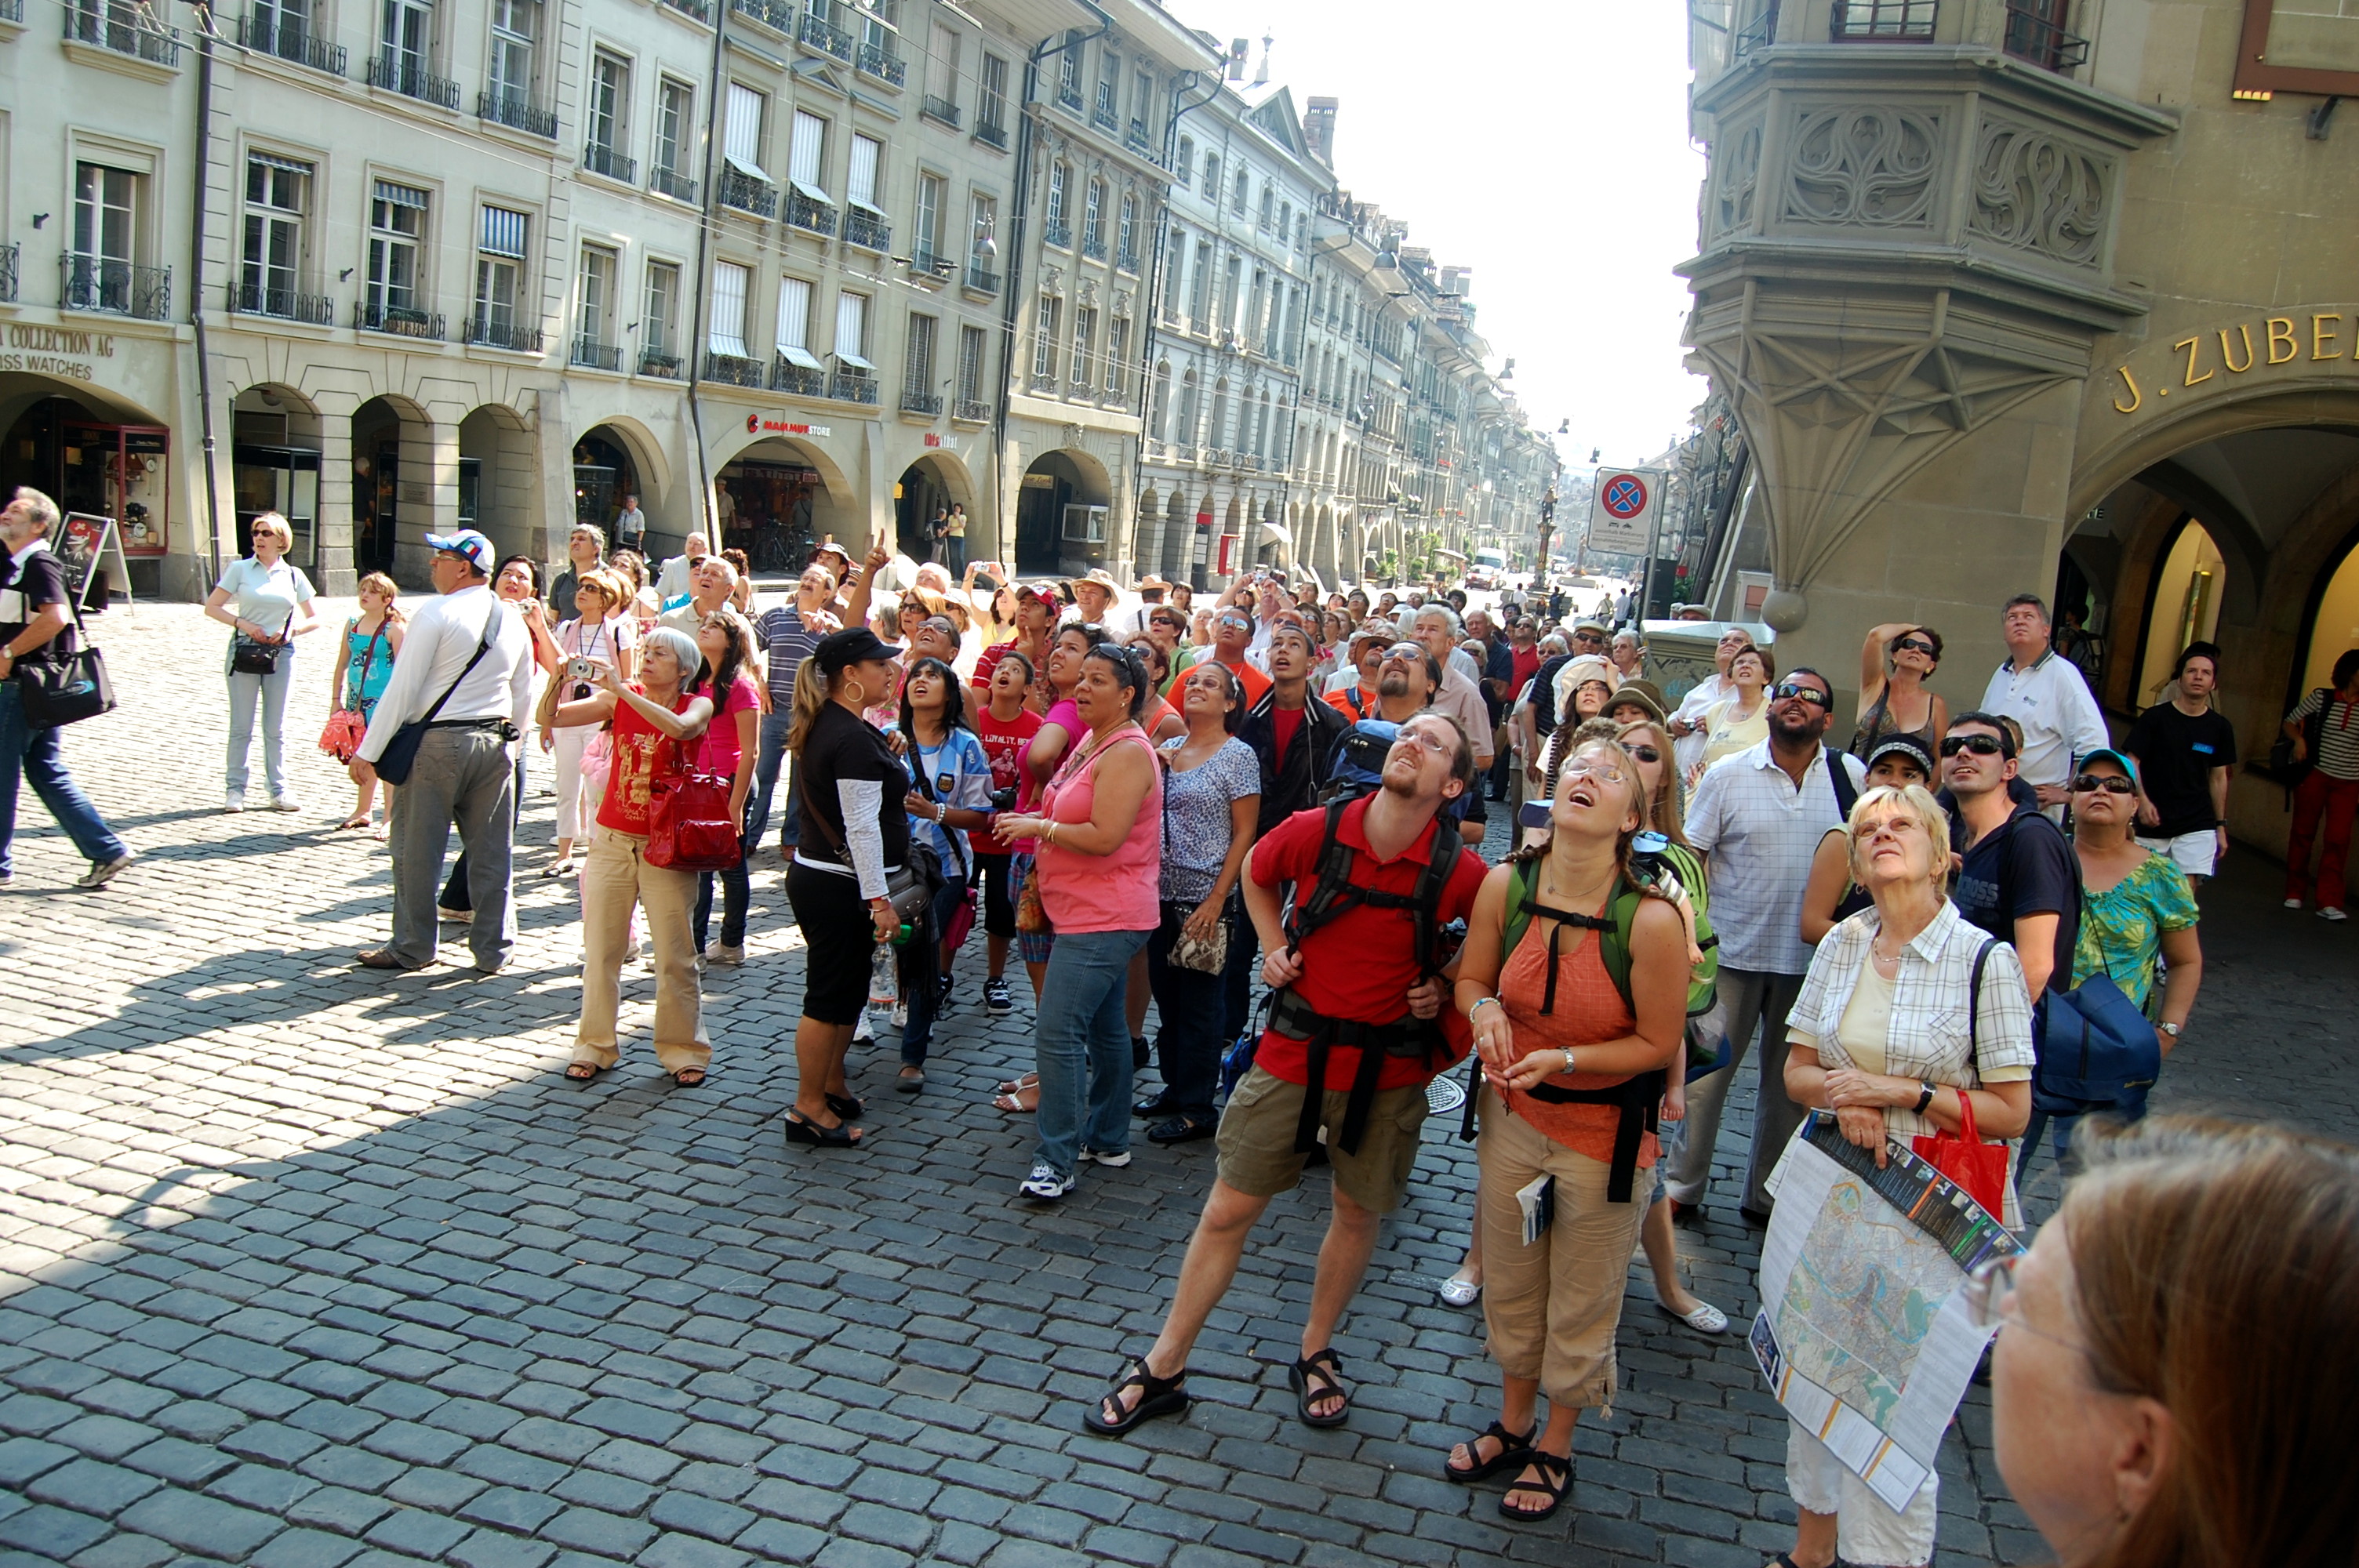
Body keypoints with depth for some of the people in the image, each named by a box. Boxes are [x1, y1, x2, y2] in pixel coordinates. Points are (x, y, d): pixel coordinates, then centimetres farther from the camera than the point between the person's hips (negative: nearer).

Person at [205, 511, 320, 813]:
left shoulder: (293, 575, 7)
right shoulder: (240, 569, 3)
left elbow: (313, 619, 11)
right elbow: (211, 607, 2)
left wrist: (292, 629, -8)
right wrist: (242, 623, -13)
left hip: (281, 652, 1)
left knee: (276, 728, 7)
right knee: (241, 726, 2)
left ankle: (278, 791, 13)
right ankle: (236, 790, 8)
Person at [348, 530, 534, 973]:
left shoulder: (436, 613, -11)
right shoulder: (514, 620, 8)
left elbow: (402, 689, -13)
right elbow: (523, 696, 14)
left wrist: (368, 752, -8)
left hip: (437, 743, -6)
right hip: (495, 745, 6)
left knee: (418, 850, 6)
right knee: (491, 851, 10)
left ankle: (411, 948, 16)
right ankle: (493, 949, 16)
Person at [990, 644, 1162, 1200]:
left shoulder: (1127, 753, -18)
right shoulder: (1091, 740, 14)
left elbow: (1103, 837, -26)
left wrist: (1037, 827, -15)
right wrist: (1035, 823, 10)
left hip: (1103, 919, -11)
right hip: (1089, 912, 11)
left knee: (1058, 1034, -12)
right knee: (1105, 1029, 18)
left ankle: (1056, 1161, -7)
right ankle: (1108, 1140, 29)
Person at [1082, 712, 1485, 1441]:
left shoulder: (1458, 873, -13)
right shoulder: (1314, 831, -11)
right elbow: (1256, 874, 11)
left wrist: (1444, 986, -5)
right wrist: (1273, 948, 1)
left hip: (1388, 1070, 0)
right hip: (1294, 1052, 0)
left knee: (1358, 1213, 15)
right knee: (1227, 1210, 6)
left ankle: (1315, 1355, 39)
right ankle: (1164, 1369, 21)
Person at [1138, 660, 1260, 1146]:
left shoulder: (1238, 755, -7)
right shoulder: (1166, 750, 10)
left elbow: (1244, 834, -10)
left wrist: (1216, 900, -16)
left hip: (1205, 898, -6)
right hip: (1163, 893, 6)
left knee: (1198, 1002, 1)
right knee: (1166, 994, 13)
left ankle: (1197, 1107, 11)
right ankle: (1174, 1088, 28)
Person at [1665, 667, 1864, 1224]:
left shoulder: (1851, 775, 0)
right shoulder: (1728, 775, -4)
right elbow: (1691, 858, -2)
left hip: (1812, 959, 2)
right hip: (1733, 953, -2)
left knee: (1792, 1083, 13)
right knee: (1706, 1073, 6)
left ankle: (1767, 1196, 28)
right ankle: (1681, 1186, 21)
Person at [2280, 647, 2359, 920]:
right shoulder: (2322, 698, -1)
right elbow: (2290, 722, 8)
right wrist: (2299, 739, -11)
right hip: (2315, 775, -1)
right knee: (2303, 834, 8)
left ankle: (2329, 902, -5)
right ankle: (2295, 892, 22)